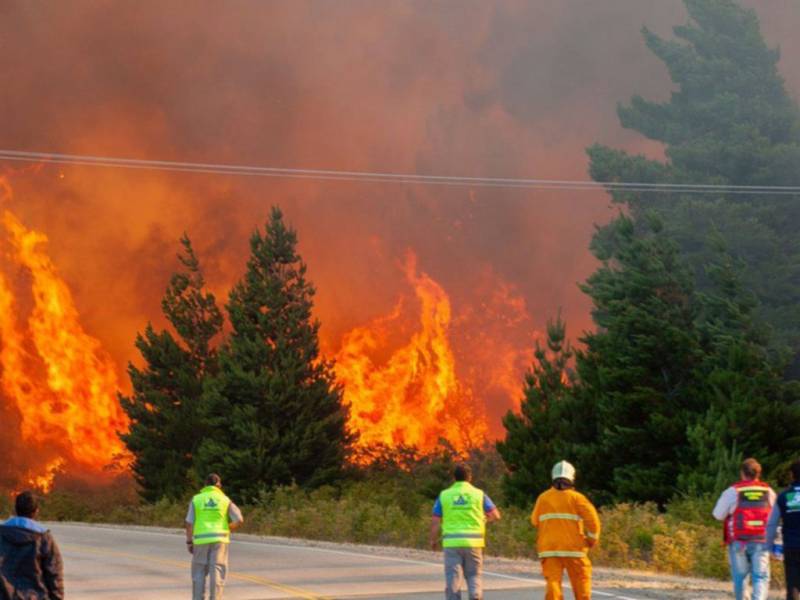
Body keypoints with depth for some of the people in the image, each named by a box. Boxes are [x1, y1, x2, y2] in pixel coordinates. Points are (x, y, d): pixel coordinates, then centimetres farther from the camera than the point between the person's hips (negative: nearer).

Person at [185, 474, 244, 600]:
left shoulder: (196, 500, 4)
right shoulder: (225, 500, 3)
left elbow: (189, 523, -2)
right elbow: (239, 520, -4)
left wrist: (189, 542, 5)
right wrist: (228, 528, 14)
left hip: (201, 540, 1)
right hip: (219, 540, -1)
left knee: (199, 573, 10)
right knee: (217, 573, 0)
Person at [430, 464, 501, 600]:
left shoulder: (444, 495, 3)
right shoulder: (479, 494, 2)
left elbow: (435, 522, 1)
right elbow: (496, 515, 3)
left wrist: (433, 540, 15)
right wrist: (484, 519, 24)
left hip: (452, 543, 0)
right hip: (473, 543, 0)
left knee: (453, 578, 2)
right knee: (473, 575, 11)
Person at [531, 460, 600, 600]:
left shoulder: (543, 498, 4)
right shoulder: (575, 497, -4)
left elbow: (535, 521, 11)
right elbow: (592, 518, -11)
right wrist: (592, 539, 2)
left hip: (549, 550, 2)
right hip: (573, 549, -2)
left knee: (553, 583, -3)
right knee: (581, 580, 12)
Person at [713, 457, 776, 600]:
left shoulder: (733, 492, -3)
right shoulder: (768, 492, 3)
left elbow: (718, 515, 4)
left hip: (738, 541, 0)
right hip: (761, 542, 0)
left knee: (740, 576, 13)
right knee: (761, 577, -2)